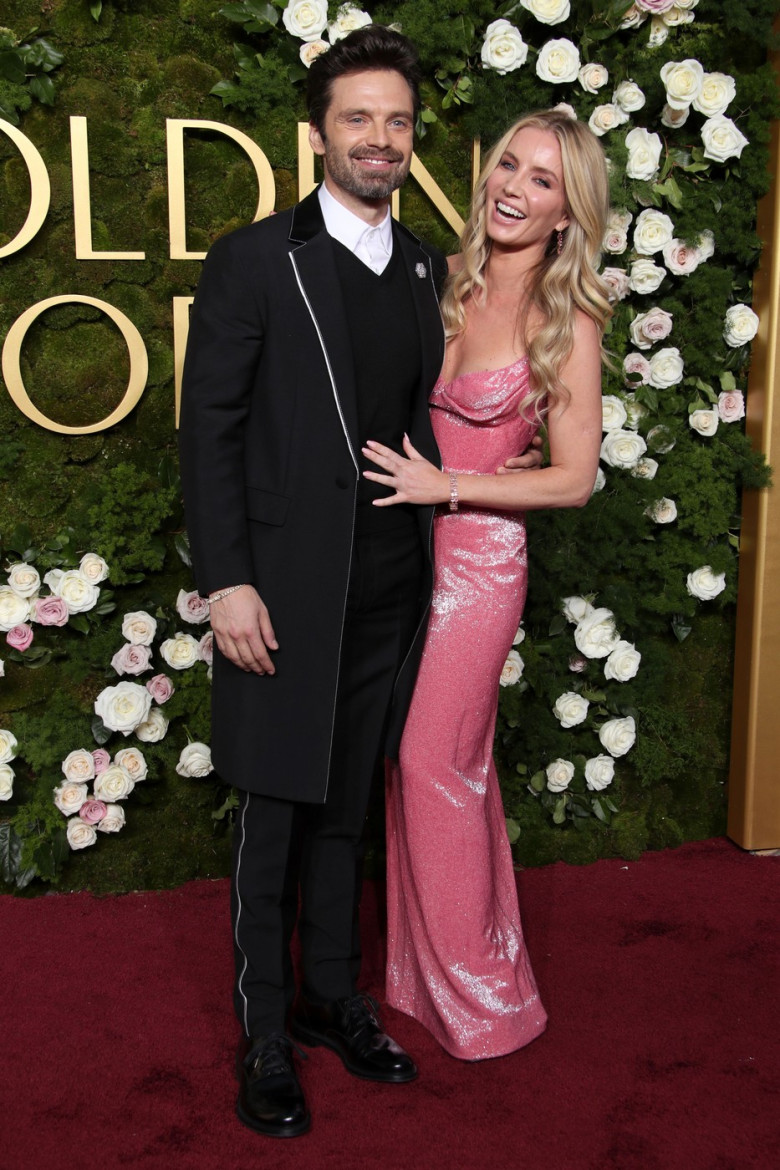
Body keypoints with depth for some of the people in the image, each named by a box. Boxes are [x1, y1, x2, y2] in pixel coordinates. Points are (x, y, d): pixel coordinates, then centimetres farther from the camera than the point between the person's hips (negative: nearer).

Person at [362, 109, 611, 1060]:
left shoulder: (567, 323, -9)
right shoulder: (448, 288, 5)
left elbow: (574, 479, -10)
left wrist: (445, 486, -16)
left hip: (480, 558, -5)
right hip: (410, 551, 5)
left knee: (435, 764, 2)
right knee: (423, 762, 13)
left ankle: (475, 989, 23)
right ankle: (428, 959, 32)